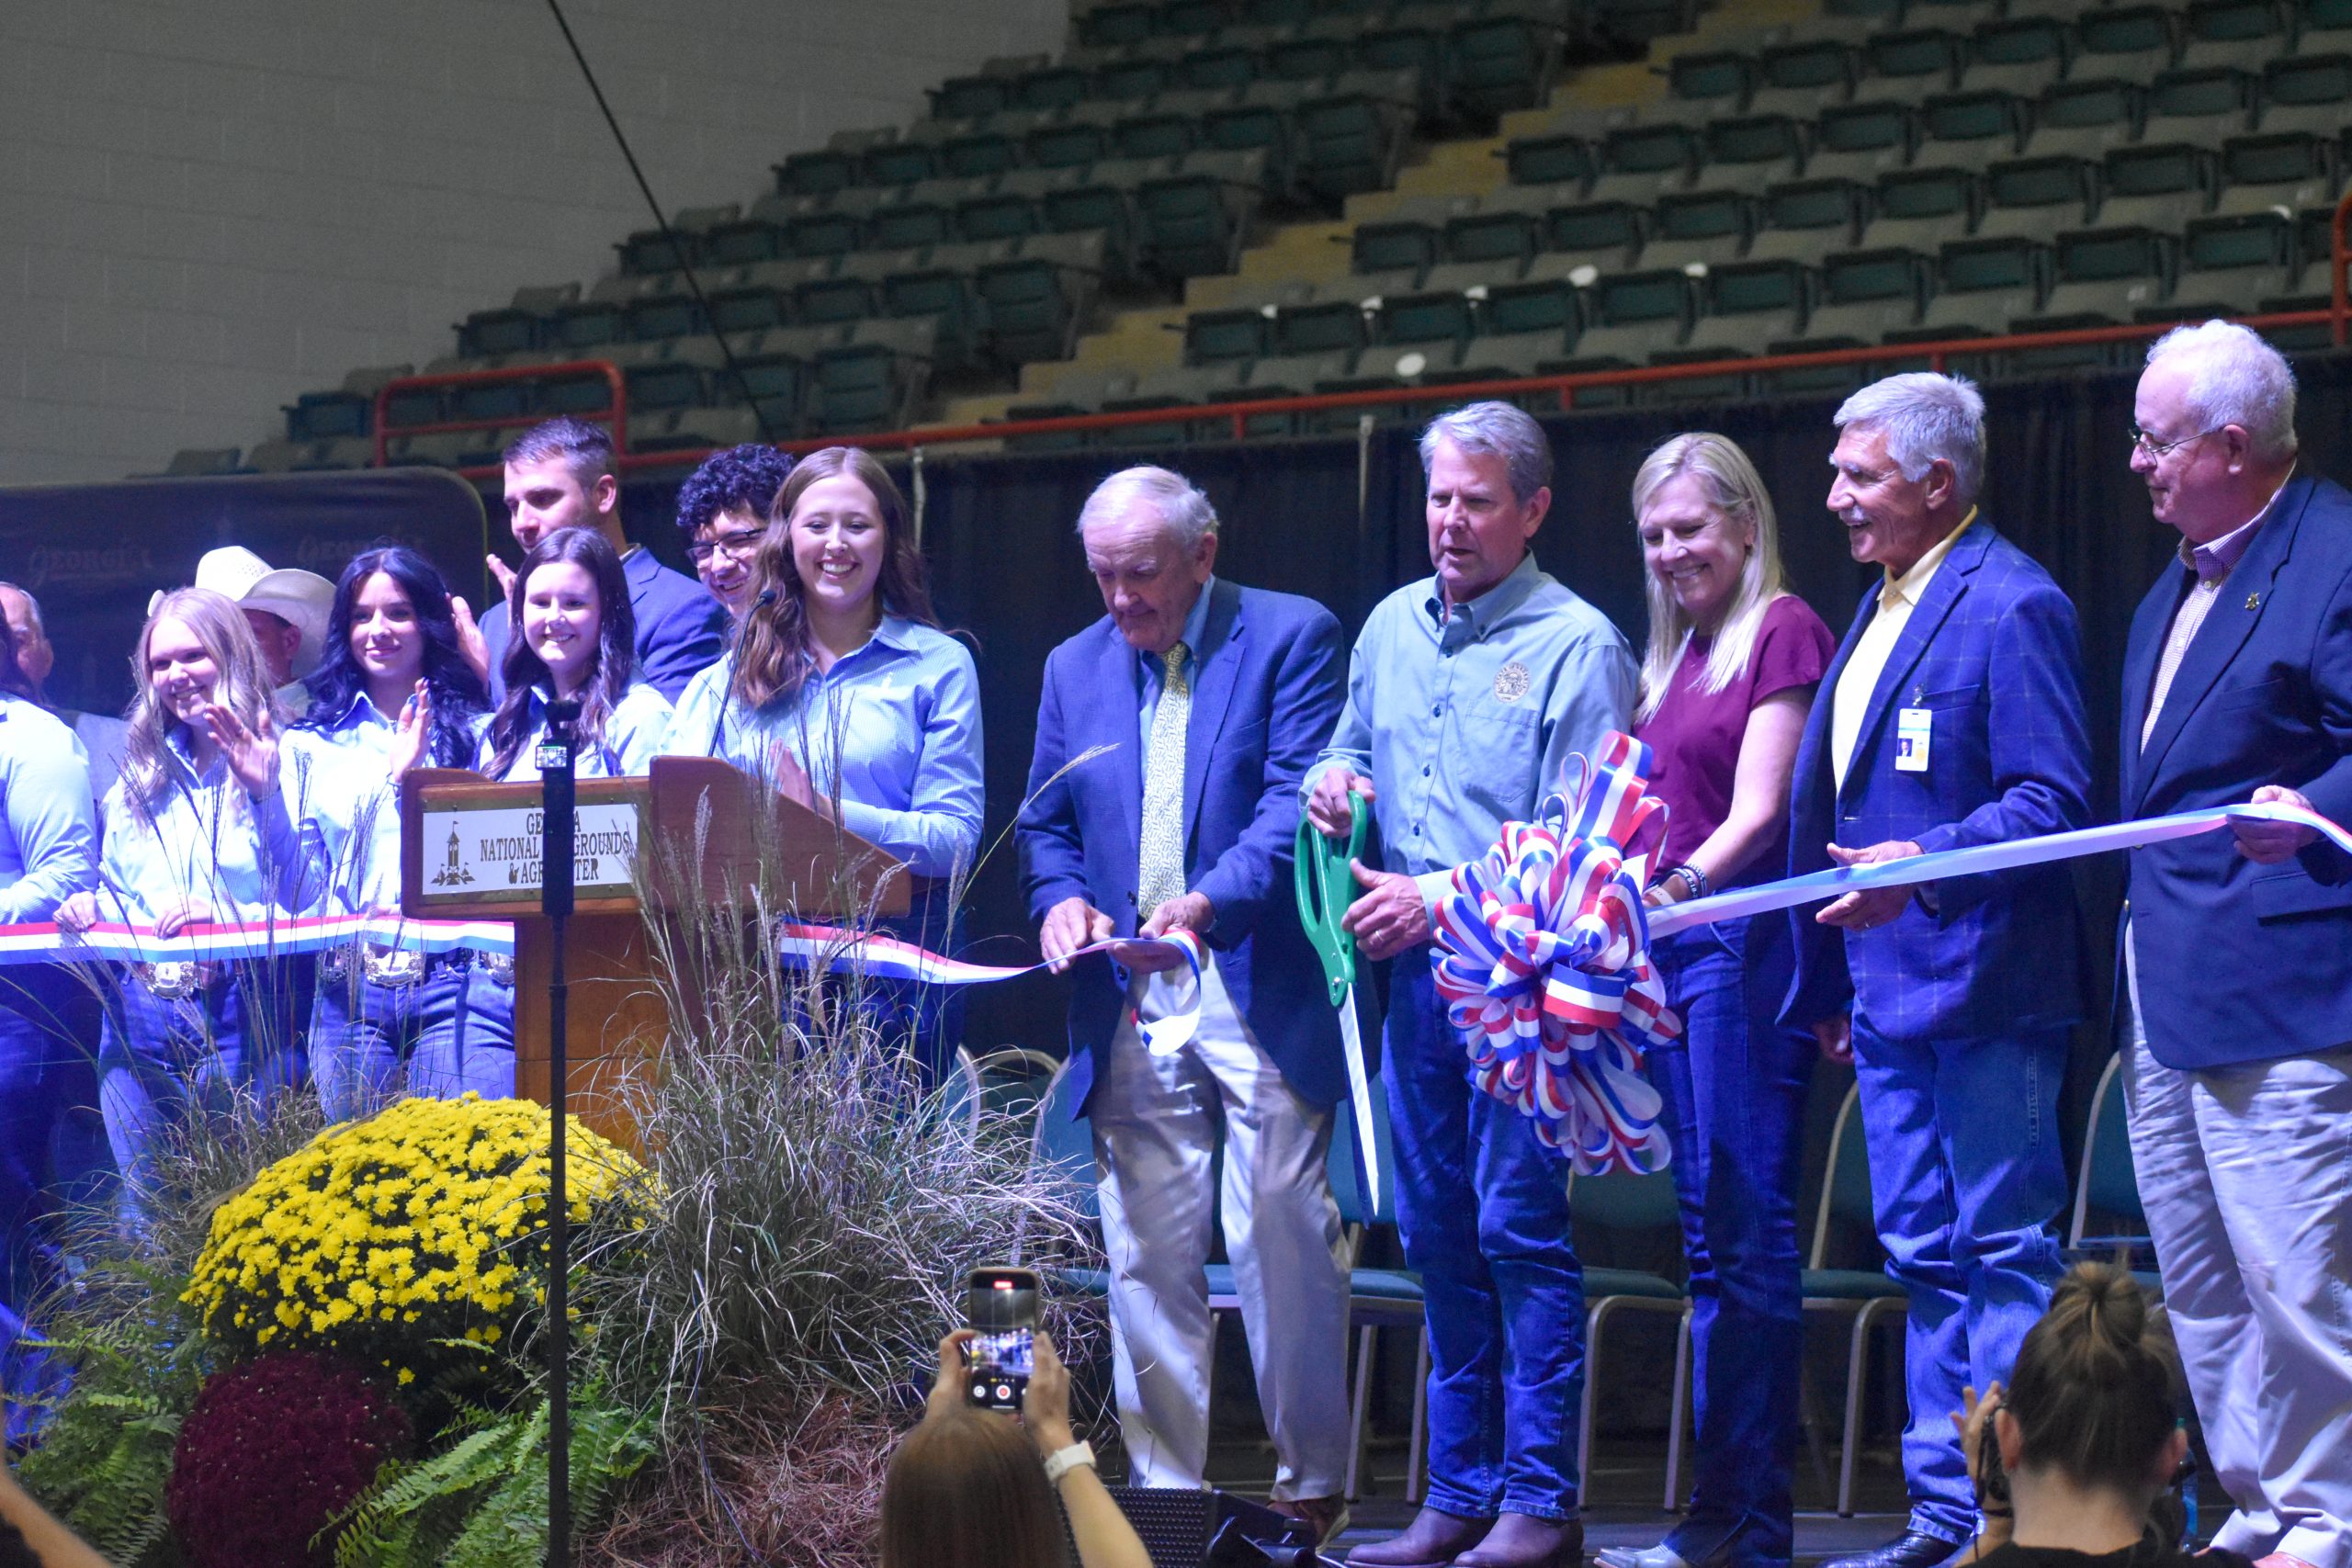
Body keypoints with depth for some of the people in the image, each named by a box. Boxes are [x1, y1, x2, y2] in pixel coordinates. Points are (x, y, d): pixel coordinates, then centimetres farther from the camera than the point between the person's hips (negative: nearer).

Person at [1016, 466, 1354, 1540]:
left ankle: (1311, 1484, 4)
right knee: (1146, 1256, 5)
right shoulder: (1075, 667, 16)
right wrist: (1059, 897, -3)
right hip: (1129, 1004, 5)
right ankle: (1162, 1485, 11)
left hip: (1259, 995, -5)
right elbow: (1045, 824, 19)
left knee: (1282, 1241, -5)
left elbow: (1300, 800, -11)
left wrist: (1209, 903, -25)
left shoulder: (1292, 638, -1)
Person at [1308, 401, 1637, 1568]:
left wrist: (1441, 896, -17)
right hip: (1416, 966, 7)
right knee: (1438, 1233, 9)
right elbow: (1354, 744, 27)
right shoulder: (1392, 626, 14)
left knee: (1519, 1224, -10)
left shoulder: (1577, 645, -7)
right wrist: (1334, 777, 3)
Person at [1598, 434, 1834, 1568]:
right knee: (1708, 1231, 8)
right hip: (1669, 948, 9)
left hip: (1741, 940, -9)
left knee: (1745, 1228, -9)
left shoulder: (1782, 632, -5)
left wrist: (1680, 883, -26)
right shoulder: (1673, 656, 20)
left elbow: (1758, 811, -13)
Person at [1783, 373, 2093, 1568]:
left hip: (1980, 993, -9)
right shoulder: (1881, 609, 18)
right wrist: (1831, 982, 21)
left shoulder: (2011, 606, -11)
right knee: (1923, 1258, 11)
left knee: (2003, 1256, -6)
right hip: (1890, 991, 9)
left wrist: (1927, 867, -27)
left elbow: (2054, 803, -17)